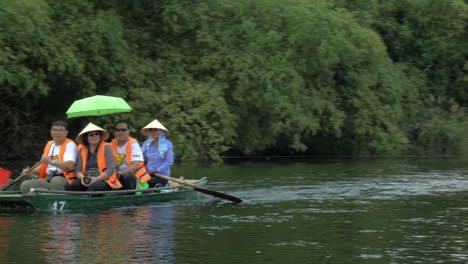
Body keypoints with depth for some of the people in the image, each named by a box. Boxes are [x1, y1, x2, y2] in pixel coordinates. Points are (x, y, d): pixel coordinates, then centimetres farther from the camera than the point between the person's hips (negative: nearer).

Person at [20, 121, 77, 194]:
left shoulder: (70, 145, -3)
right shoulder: (49, 145, 22)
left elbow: (69, 165, -19)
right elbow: (43, 166, 26)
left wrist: (51, 161, -33)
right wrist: (30, 171, 6)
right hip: (48, 179, 7)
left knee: (56, 181, -41)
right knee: (25, 185, -12)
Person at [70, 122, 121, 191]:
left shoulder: (106, 147, 3)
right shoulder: (82, 149, 13)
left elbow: (111, 170, -6)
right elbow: (78, 170, 11)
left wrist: (96, 179, -19)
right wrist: (82, 177, -14)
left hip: (103, 180, -3)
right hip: (87, 180, 4)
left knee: (95, 186, -39)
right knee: (74, 185, -30)